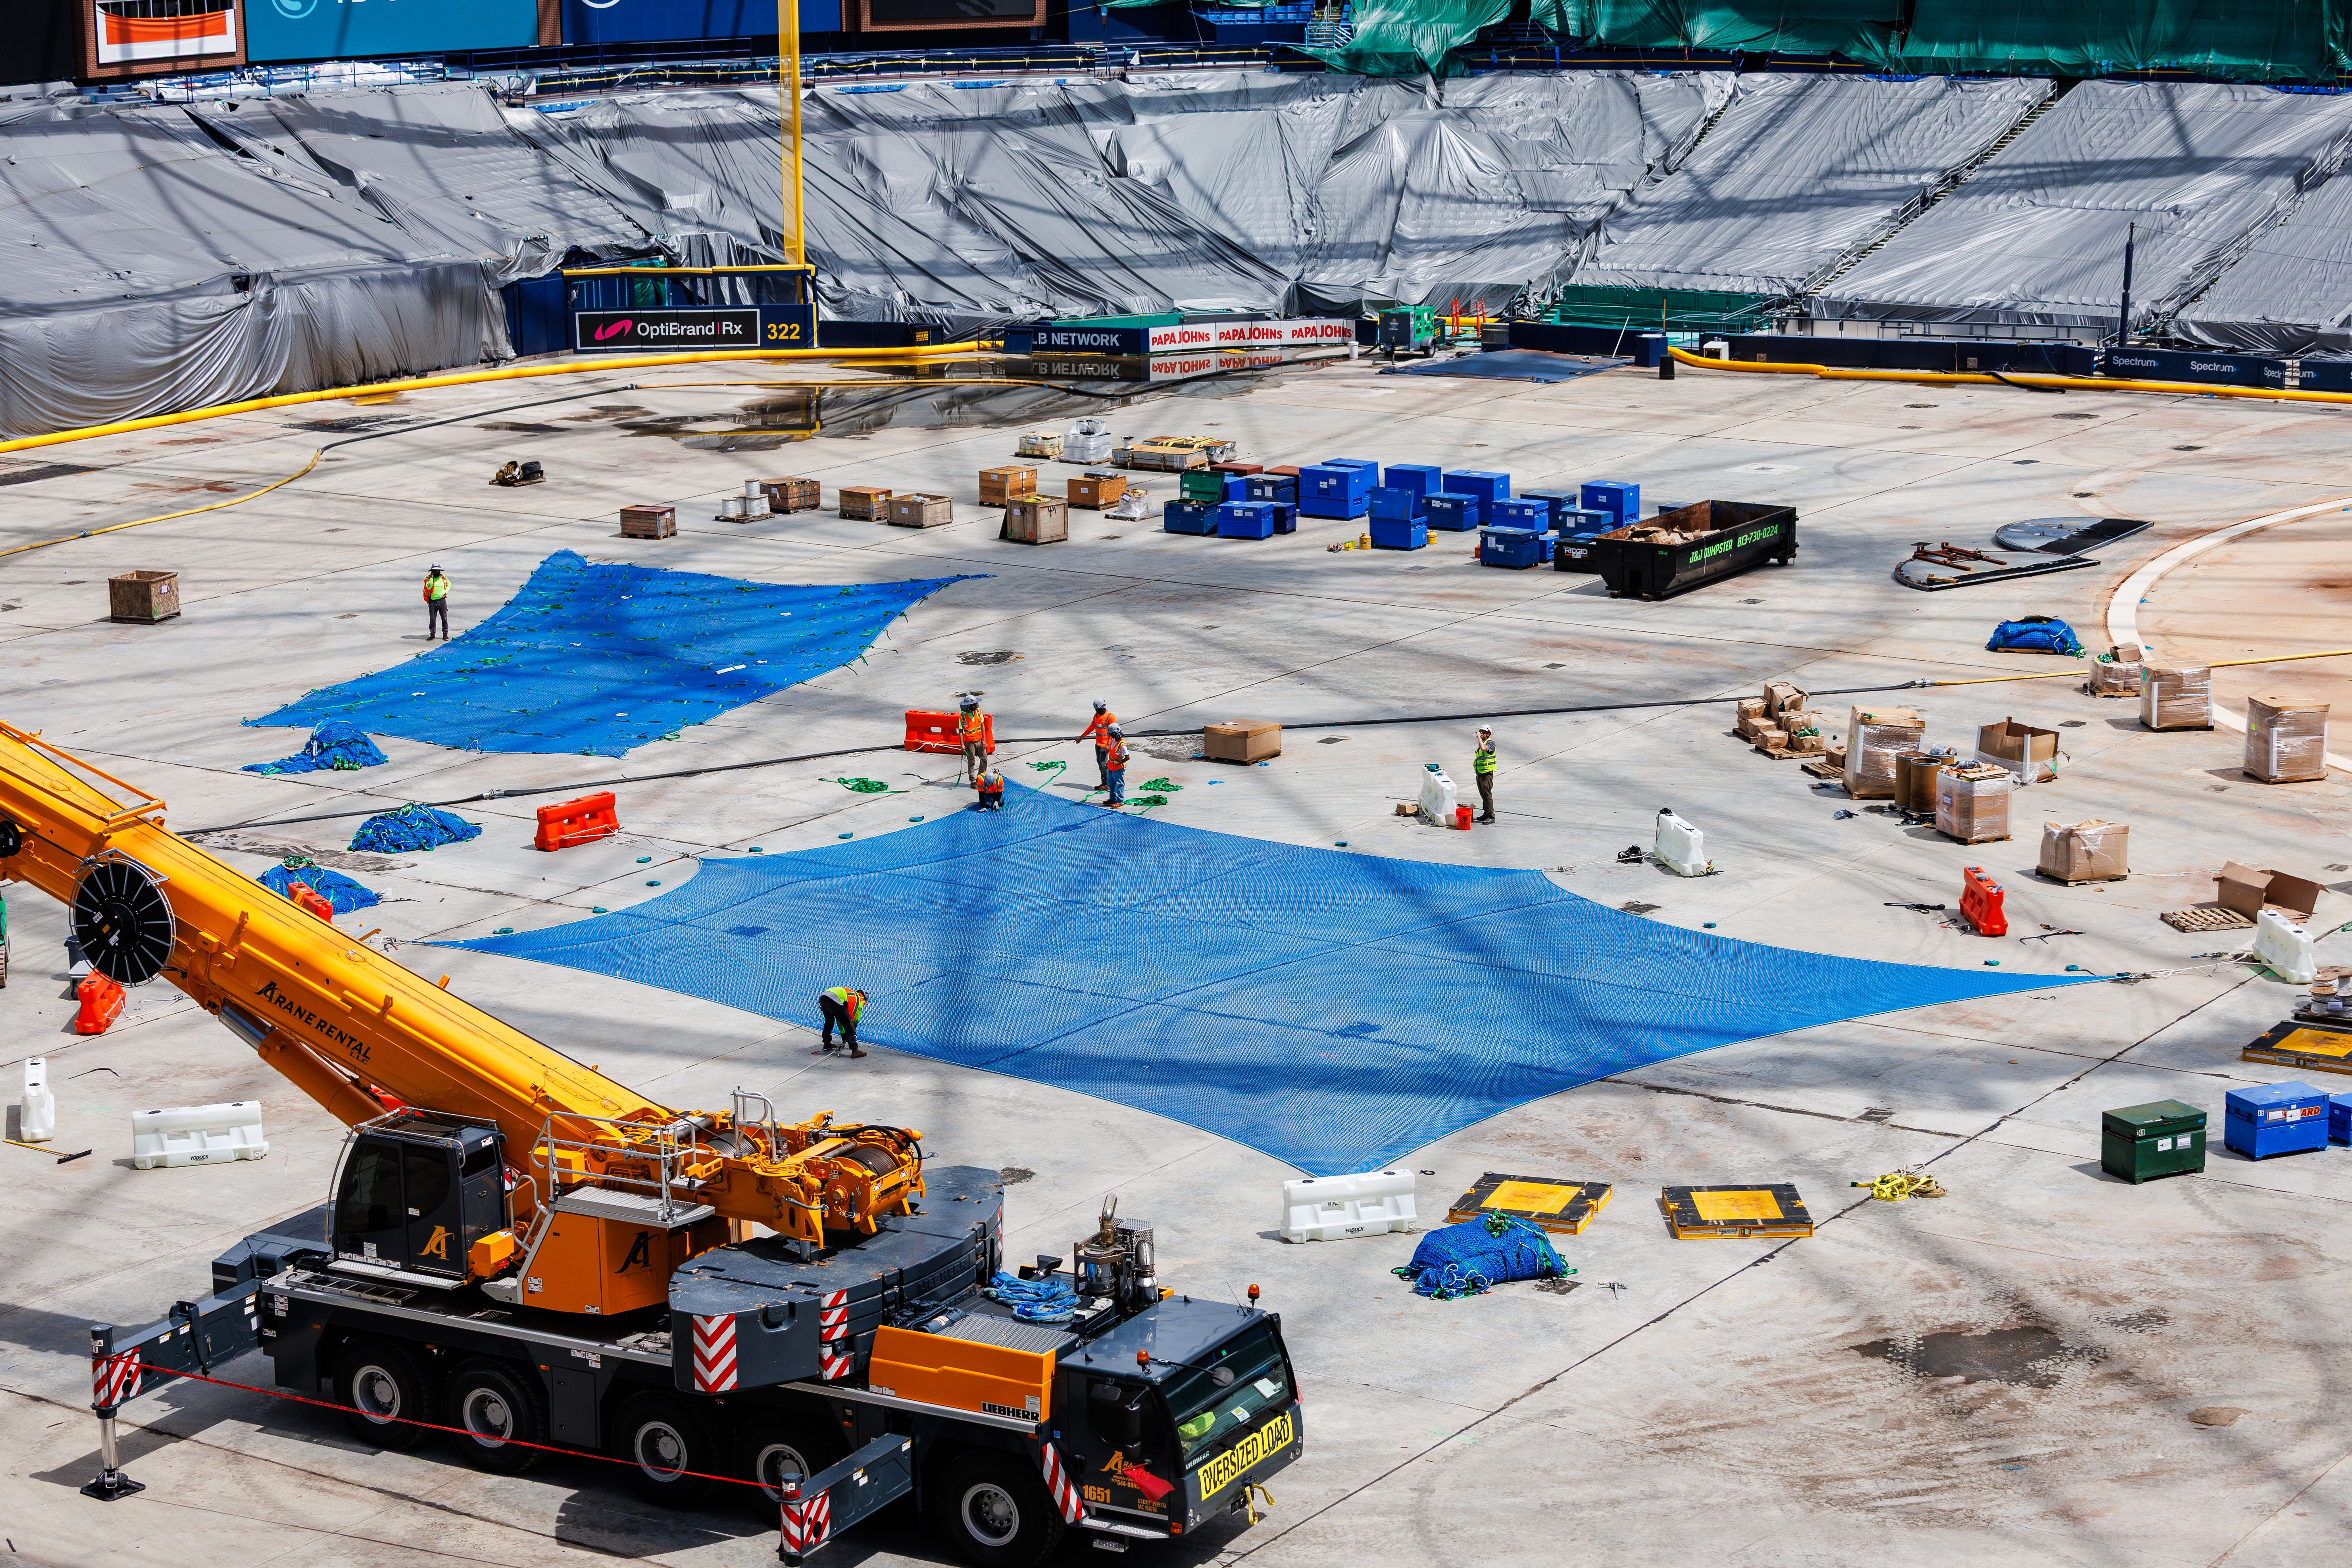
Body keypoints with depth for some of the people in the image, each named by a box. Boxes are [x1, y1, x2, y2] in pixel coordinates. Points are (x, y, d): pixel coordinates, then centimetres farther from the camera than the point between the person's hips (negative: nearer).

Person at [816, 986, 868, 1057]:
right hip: (834, 1001, -7)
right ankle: (855, 1051, -2)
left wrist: (842, 1033, 43)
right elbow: (855, 1020, 19)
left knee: (829, 1022, 33)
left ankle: (827, 1044, 46)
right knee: (848, 1025, 2)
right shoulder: (860, 1000, 20)